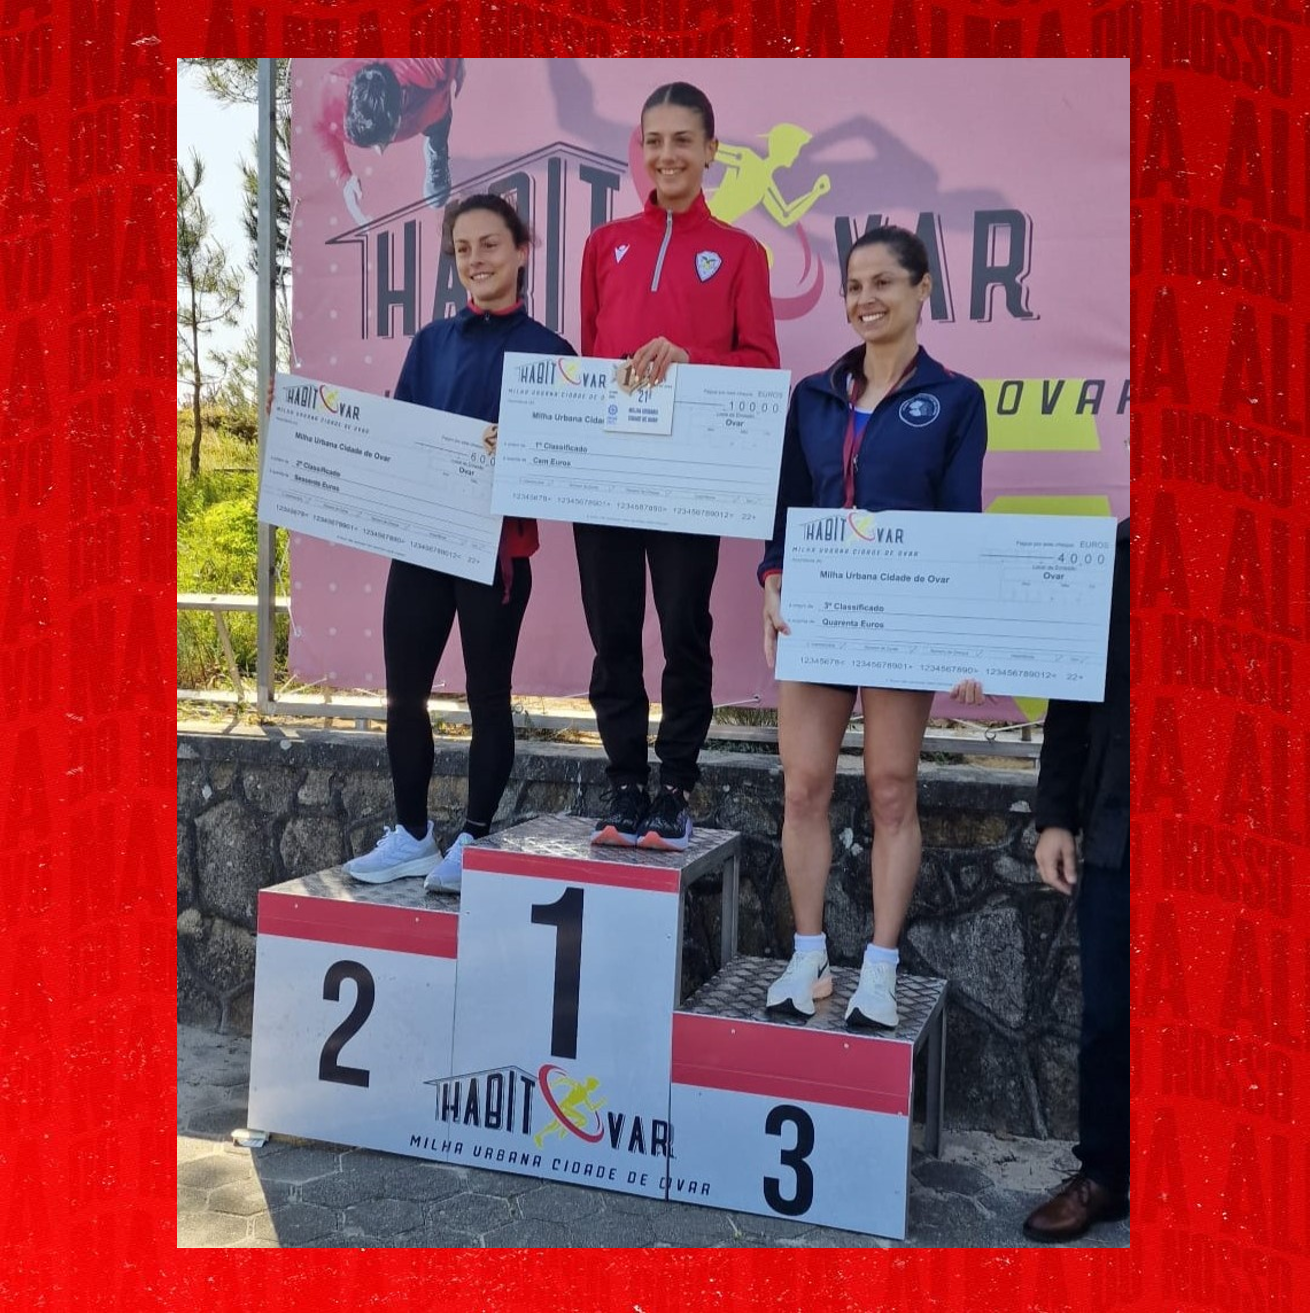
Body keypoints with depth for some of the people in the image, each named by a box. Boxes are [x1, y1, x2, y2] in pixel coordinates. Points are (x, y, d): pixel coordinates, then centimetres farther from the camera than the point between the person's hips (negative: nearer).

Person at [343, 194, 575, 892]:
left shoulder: (546, 350, -1)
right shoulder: (432, 342, 12)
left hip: (496, 541, -5)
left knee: (487, 694, 5)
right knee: (404, 690, 8)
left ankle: (474, 841, 17)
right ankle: (410, 834, 22)